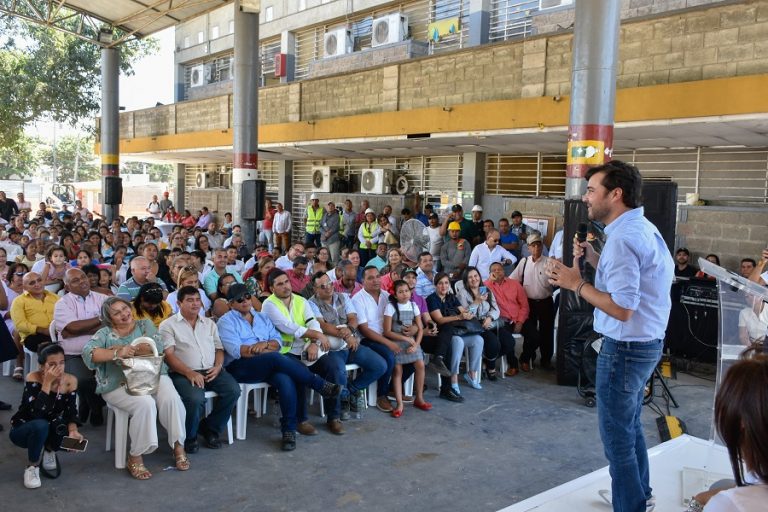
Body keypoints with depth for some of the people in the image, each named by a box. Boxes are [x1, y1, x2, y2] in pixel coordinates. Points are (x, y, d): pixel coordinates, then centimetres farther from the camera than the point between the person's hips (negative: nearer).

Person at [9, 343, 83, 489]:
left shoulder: (70, 381, -16)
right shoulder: (33, 378, -26)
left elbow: (71, 413, -13)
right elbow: (36, 414, -38)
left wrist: (73, 430, -33)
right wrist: (47, 382, -38)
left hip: (49, 432, 3)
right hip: (22, 430, -3)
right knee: (40, 425, -36)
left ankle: (49, 451, 5)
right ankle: (32, 466, -9)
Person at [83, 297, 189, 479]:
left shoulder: (146, 325, 14)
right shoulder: (105, 333, 9)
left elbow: (157, 348, -4)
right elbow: (88, 352, -11)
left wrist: (127, 349, -13)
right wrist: (117, 353, -25)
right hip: (120, 384, -2)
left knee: (171, 398, -28)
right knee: (145, 403, -32)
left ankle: (178, 446, -12)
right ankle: (135, 457, -16)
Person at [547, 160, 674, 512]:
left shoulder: (623, 238, -24)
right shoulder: (643, 228, 8)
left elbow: (622, 308, -28)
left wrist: (577, 284, -20)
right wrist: (592, 258, 6)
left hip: (625, 348, -11)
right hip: (646, 342, 11)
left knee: (617, 435, 3)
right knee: (630, 424, 26)